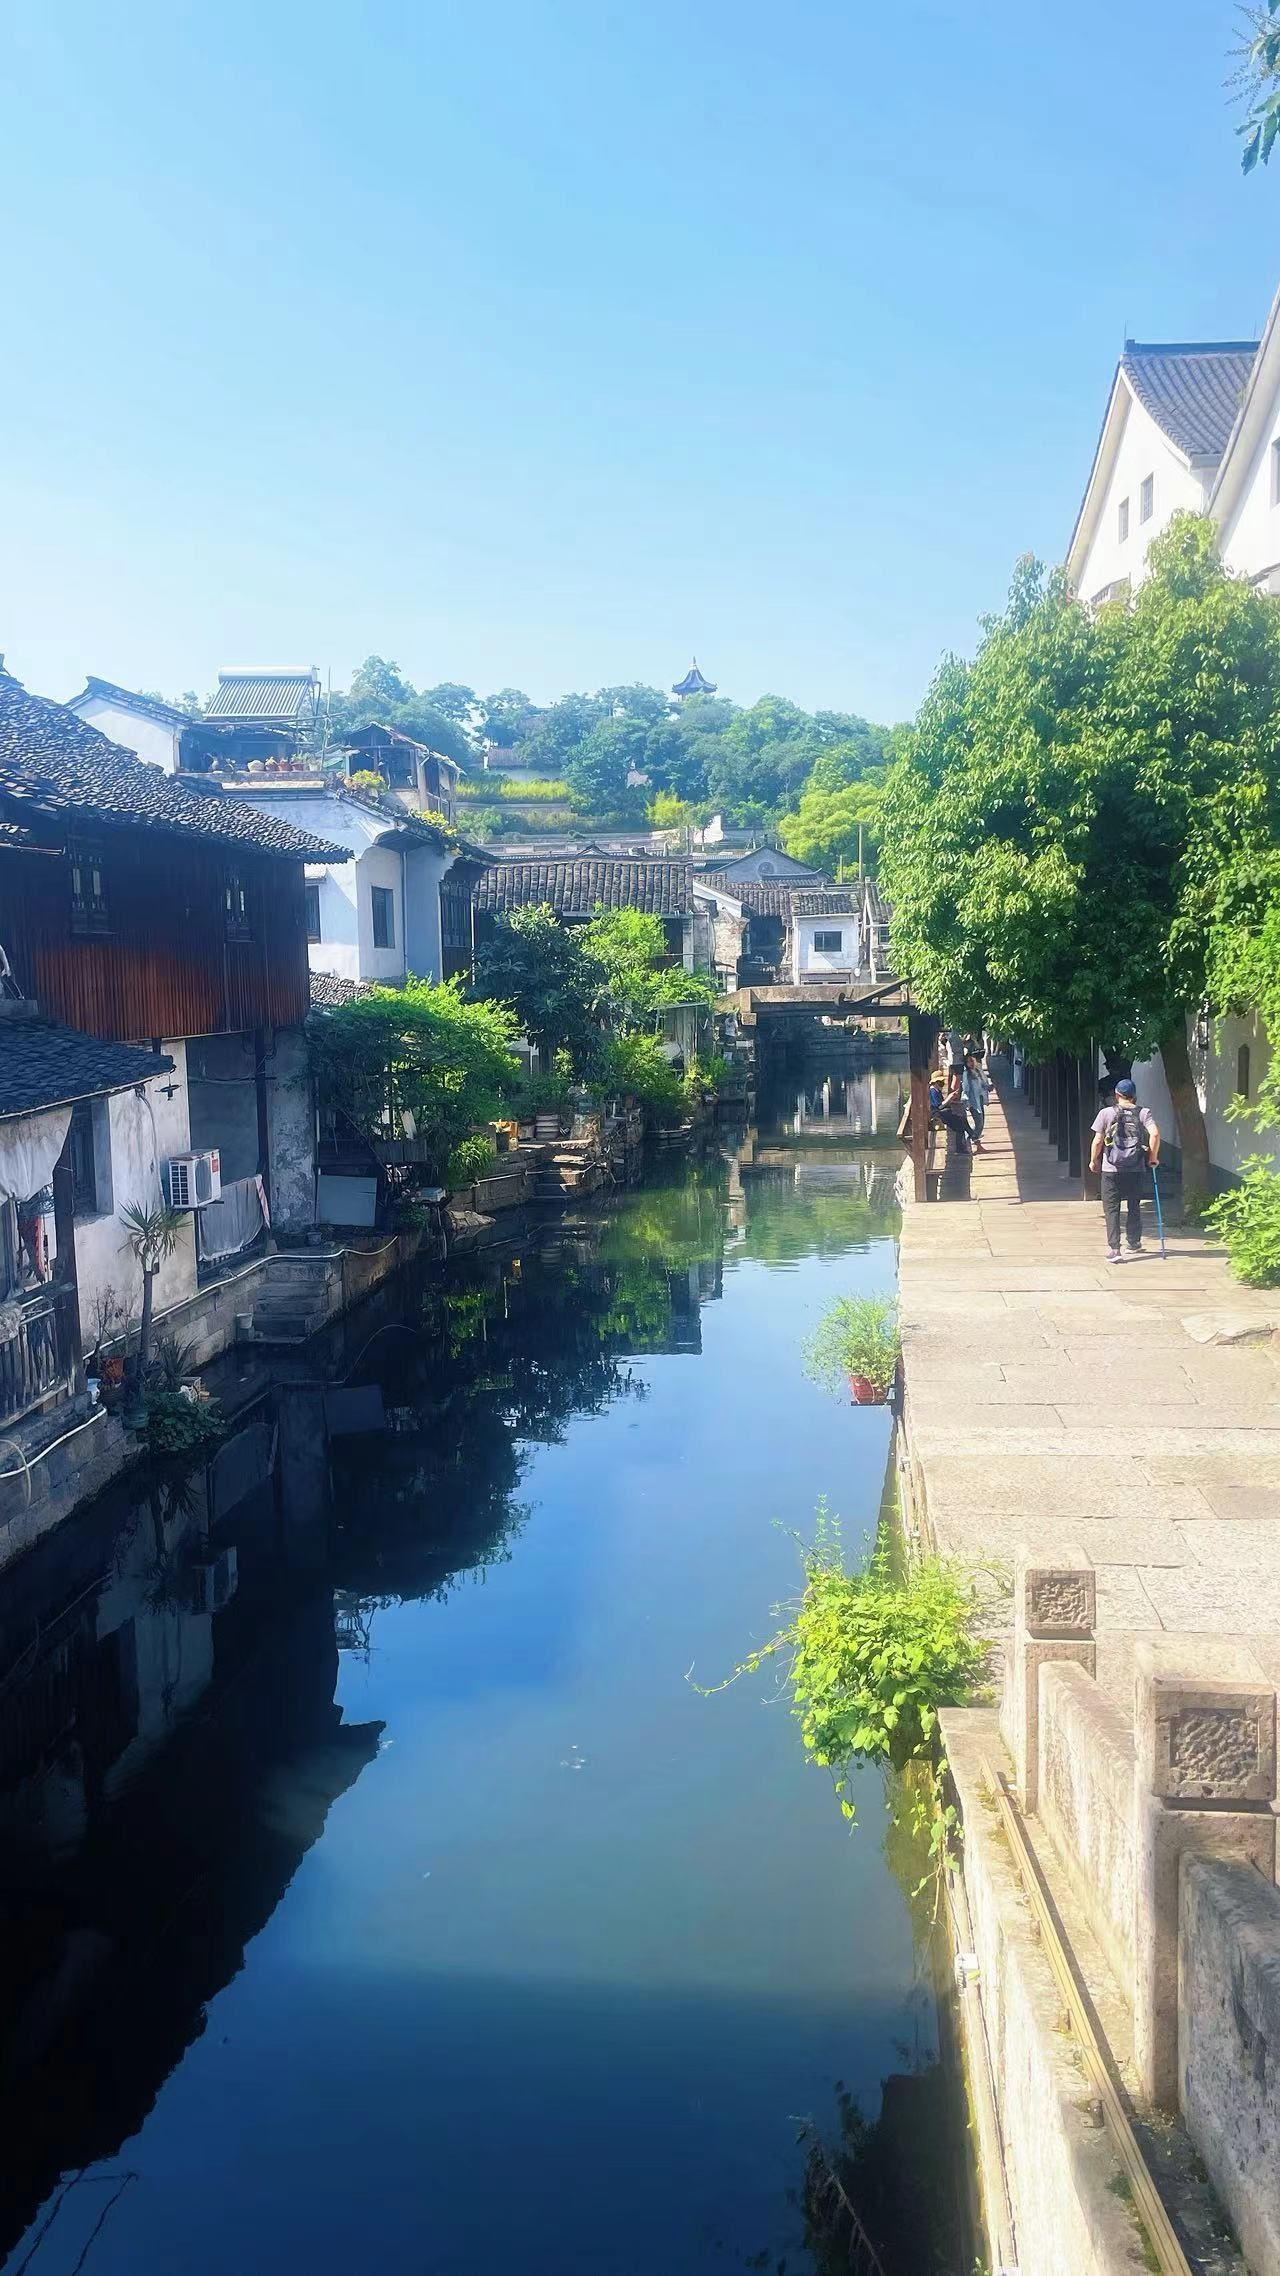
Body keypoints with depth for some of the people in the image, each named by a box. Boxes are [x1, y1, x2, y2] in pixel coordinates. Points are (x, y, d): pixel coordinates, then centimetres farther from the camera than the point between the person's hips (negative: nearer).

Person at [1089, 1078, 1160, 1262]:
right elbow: (1155, 1134, -14)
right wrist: (1153, 1157, 0)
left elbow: (1098, 1140, -4)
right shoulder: (1144, 1113, 1)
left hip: (1111, 1170, -2)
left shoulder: (1106, 1113, -2)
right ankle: (1134, 1243, 32)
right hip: (1136, 1170, 2)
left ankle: (1113, 1249, -6)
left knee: (1111, 1209, 3)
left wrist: (1093, 1160, 11)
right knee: (1134, 1207, 20)